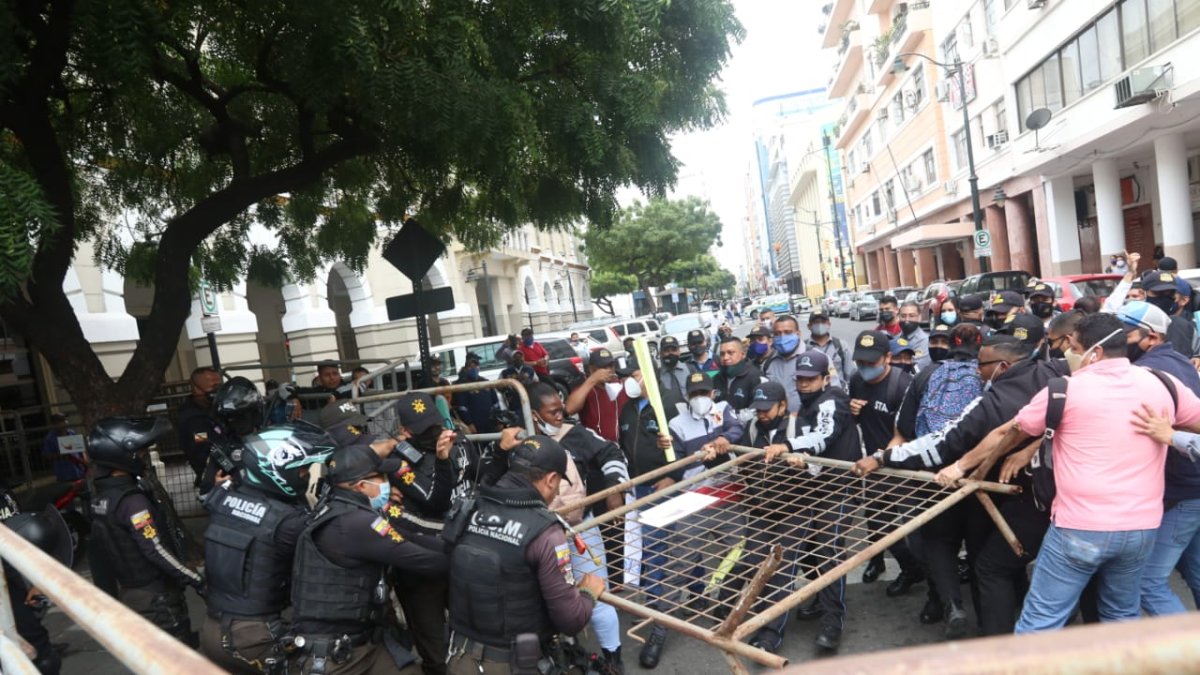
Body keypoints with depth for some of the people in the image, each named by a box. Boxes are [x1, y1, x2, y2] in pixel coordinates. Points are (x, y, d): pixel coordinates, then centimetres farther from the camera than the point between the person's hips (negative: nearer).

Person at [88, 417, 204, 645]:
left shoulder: (101, 497, 3)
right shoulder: (132, 500, -25)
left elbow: (120, 545, 12)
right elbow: (157, 551, -26)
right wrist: (197, 580, -19)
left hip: (129, 591, 9)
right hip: (156, 595, -9)